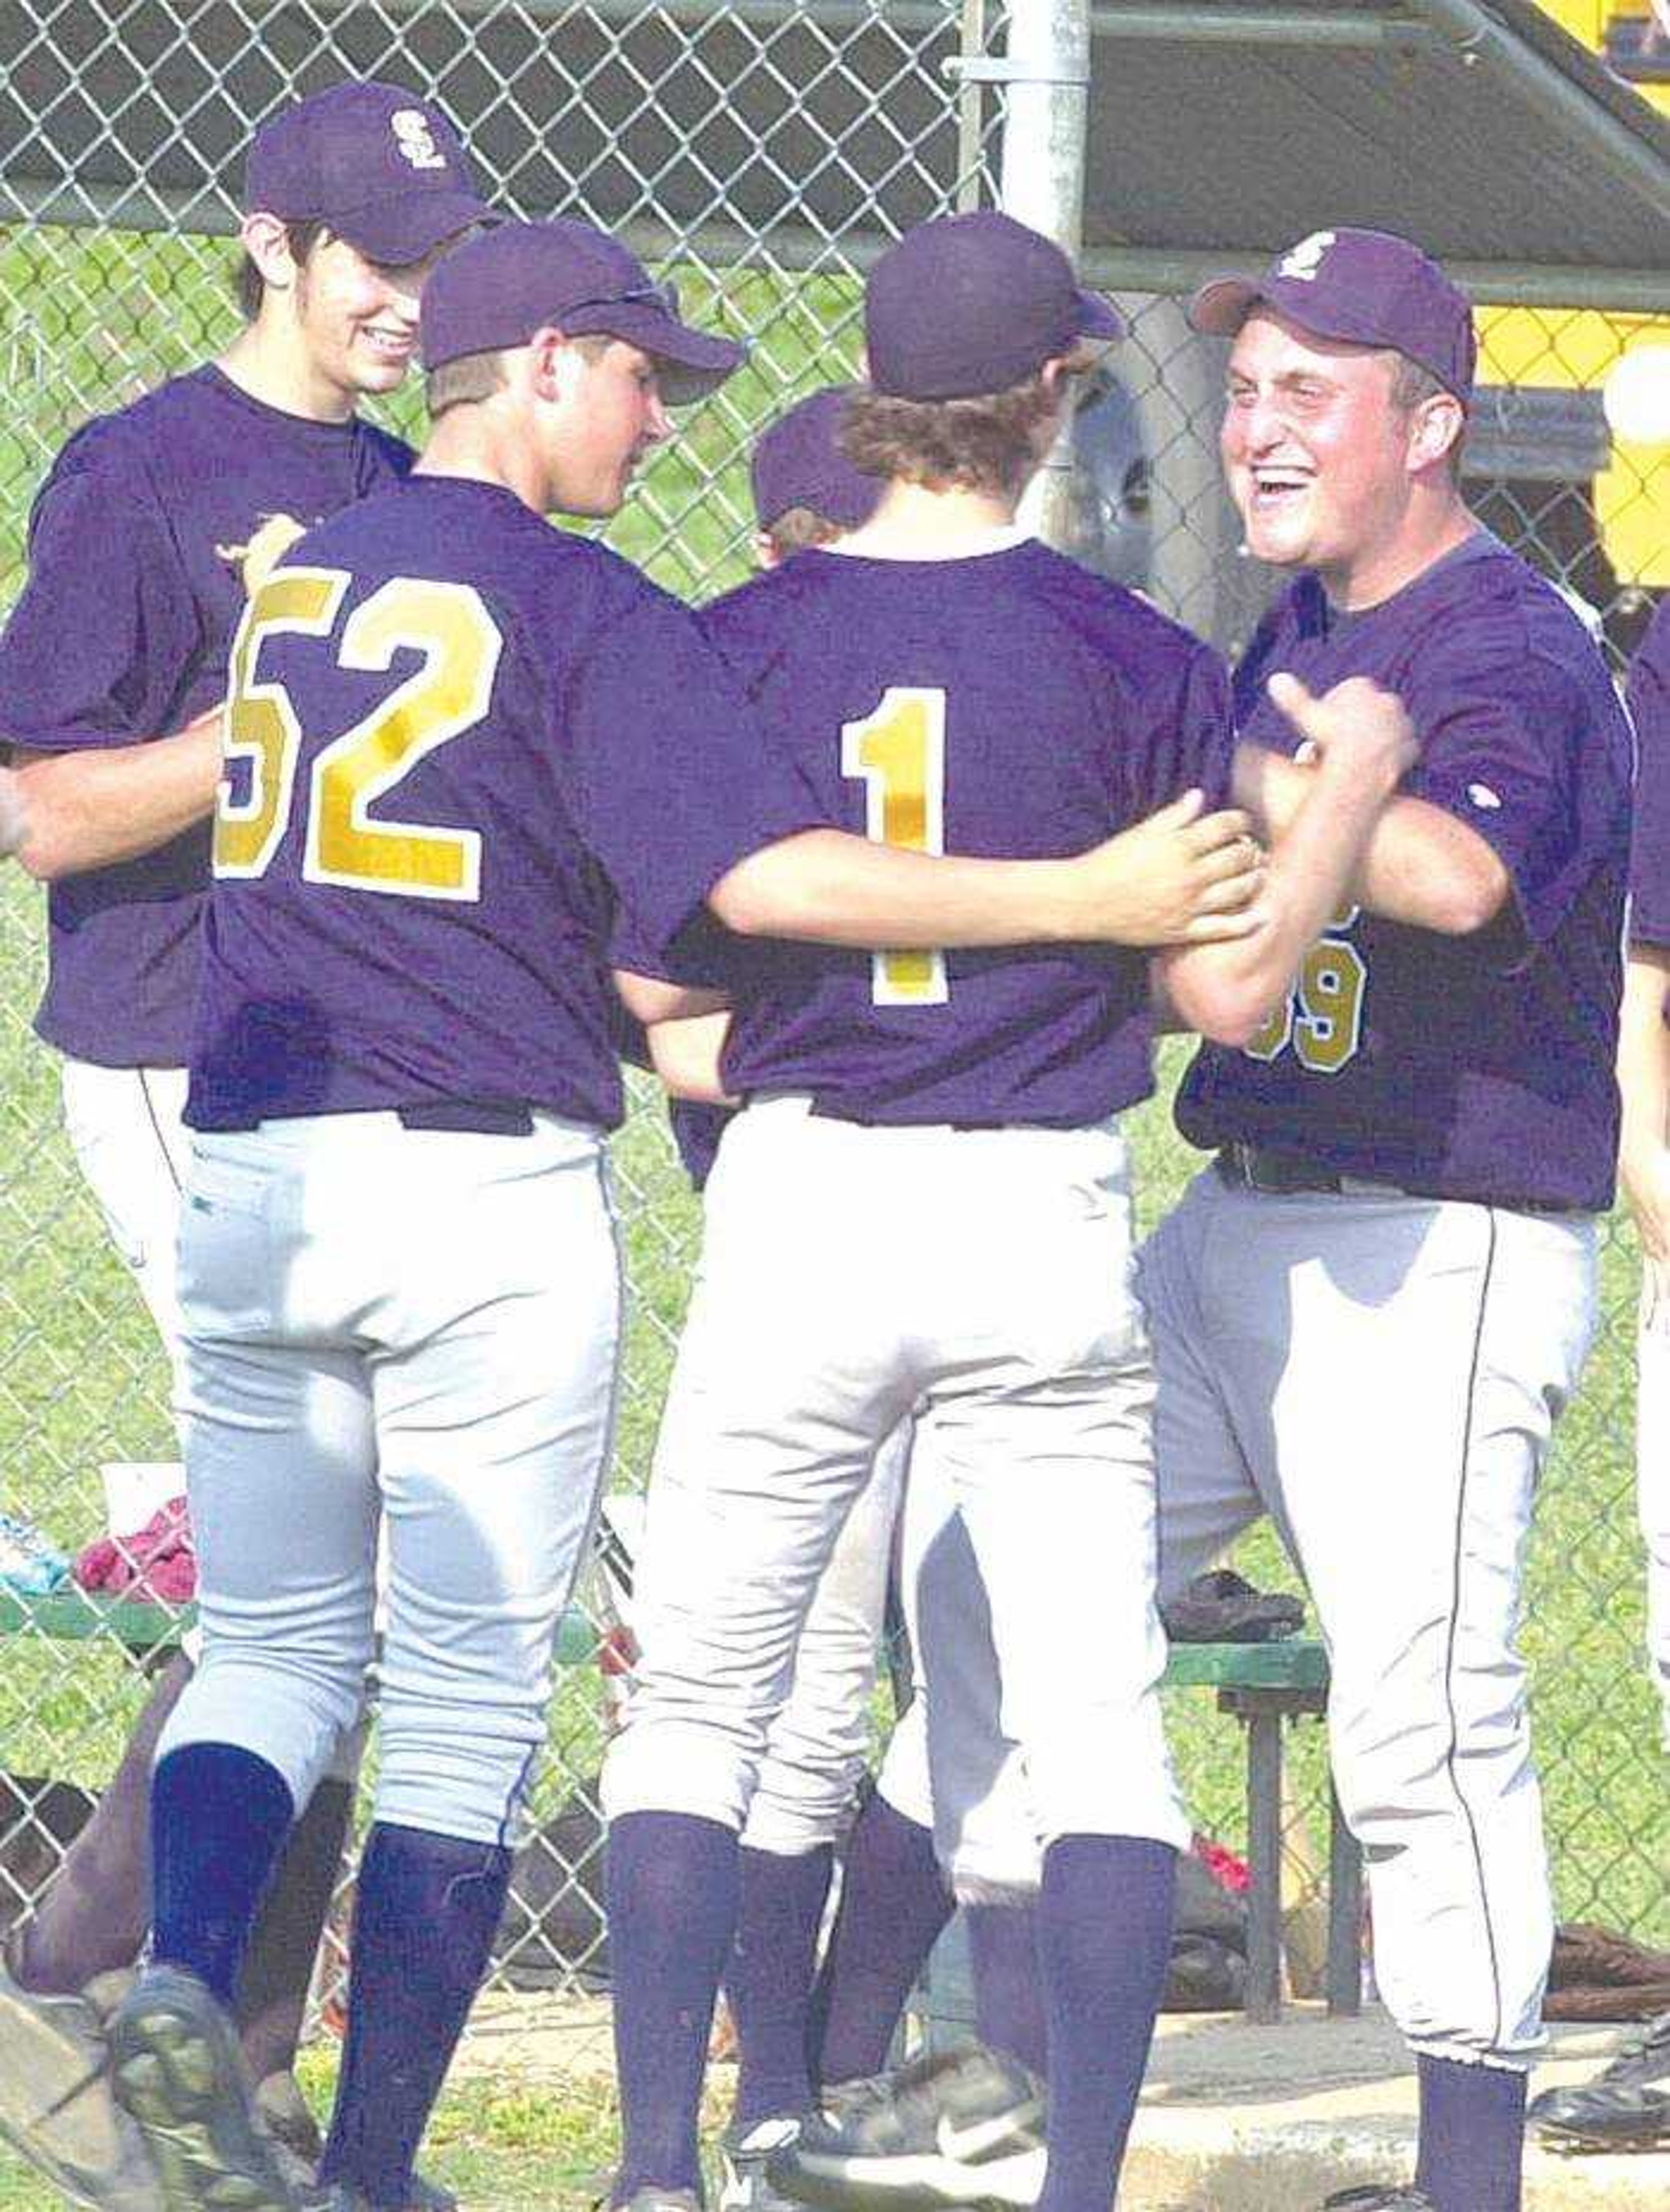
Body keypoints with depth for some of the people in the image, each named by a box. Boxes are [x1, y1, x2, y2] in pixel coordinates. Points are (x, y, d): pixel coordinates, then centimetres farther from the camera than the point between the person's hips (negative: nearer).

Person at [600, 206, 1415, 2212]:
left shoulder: (738, 645, -2)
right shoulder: (1128, 659, -4)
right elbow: (1230, 987, -2)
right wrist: (1352, 777, 8)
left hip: (798, 1209, 0)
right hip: (1044, 1221, 0)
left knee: (697, 1691, 9)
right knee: (1096, 1716, 5)